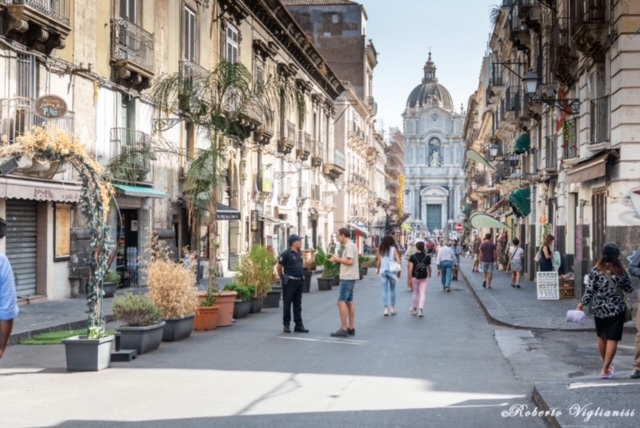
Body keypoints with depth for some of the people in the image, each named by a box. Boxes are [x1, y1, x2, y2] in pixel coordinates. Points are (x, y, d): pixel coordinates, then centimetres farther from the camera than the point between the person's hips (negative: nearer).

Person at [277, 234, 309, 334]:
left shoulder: (300, 253, 9)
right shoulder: (286, 254, -12)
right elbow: (279, 267, -6)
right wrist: (283, 279, 1)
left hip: (299, 281, 7)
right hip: (290, 282, -7)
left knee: (298, 305, 9)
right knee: (287, 304, 1)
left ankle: (299, 325, 12)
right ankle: (286, 325, 9)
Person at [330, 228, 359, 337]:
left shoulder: (349, 246, -15)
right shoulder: (351, 245, 15)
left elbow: (350, 261, -24)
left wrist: (338, 259, -12)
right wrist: (338, 259, 8)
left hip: (347, 278, -11)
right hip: (349, 277, 11)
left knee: (342, 301, -10)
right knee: (349, 301, 13)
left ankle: (344, 329, -11)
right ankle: (351, 328, 16)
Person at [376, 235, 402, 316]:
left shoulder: (380, 250, 0)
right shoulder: (393, 249, -5)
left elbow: (378, 262, -1)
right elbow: (398, 261, -10)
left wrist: (378, 270, 13)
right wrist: (399, 271, 0)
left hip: (383, 272, 1)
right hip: (392, 271, -1)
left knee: (385, 290, 4)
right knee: (392, 290, 13)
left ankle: (386, 309, -1)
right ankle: (393, 308, 17)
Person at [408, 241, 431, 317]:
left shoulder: (412, 257, -10)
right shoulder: (427, 257, -4)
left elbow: (410, 269, -14)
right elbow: (429, 267, 9)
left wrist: (409, 279, -8)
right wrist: (430, 274, 28)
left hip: (415, 277, 0)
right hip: (424, 277, 0)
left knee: (416, 293, 17)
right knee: (423, 294, 1)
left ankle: (415, 308, 30)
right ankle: (421, 309, -13)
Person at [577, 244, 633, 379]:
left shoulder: (596, 270, -7)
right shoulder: (621, 271, -6)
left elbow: (590, 290, -7)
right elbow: (629, 289, 4)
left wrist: (582, 303, 4)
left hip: (599, 309, 2)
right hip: (616, 309, -2)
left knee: (602, 337, 18)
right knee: (612, 339, 0)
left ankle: (606, 366, 31)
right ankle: (605, 369, -7)